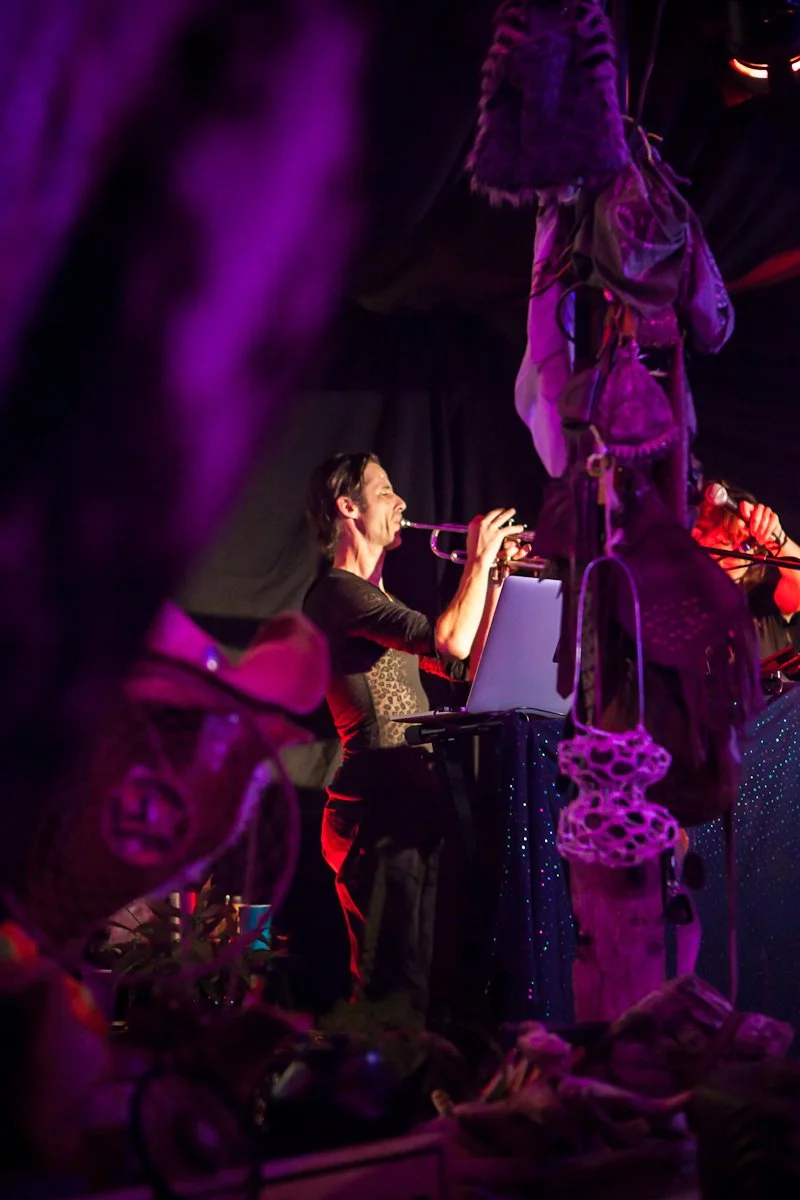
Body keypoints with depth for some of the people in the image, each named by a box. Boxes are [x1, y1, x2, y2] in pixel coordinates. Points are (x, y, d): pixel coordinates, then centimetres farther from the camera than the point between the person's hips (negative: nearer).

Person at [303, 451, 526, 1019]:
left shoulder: (375, 597, 23)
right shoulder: (340, 591, -9)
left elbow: (466, 666, 25)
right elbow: (448, 643, -22)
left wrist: (496, 576, 20)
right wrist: (480, 559, -8)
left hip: (415, 801, 10)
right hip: (380, 807, -10)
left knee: (419, 978, 11)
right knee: (392, 991, -12)